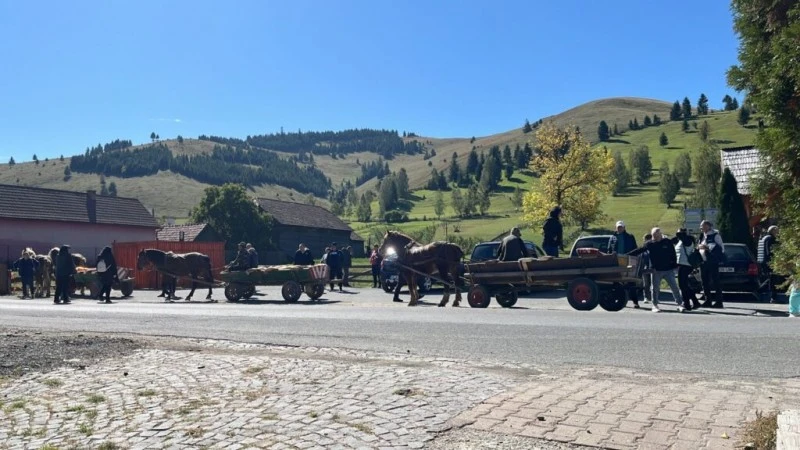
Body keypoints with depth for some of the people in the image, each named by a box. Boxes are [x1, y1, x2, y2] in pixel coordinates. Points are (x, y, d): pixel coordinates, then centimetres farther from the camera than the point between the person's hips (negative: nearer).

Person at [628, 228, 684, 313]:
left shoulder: (668, 242, 1)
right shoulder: (649, 244, 1)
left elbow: (673, 255, 6)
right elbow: (639, 251, 0)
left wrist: (674, 265, -1)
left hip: (668, 270, 0)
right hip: (656, 270, 0)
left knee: (674, 287, 1)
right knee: (655, 289, 5)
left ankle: (679, 304, 9)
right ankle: (655, 305, 15)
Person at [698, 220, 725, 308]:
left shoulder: (715, 235, -5)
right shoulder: (702, 236, 17)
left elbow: (721, 247, -14)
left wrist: (707, 247, -18)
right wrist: (699, 247, 5)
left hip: (712, 262, -8)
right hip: (703, 262, 8)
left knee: (715, 281, -4)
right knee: (705, 282, 9)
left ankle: (718, 301, 0)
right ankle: (707, 301, 16)